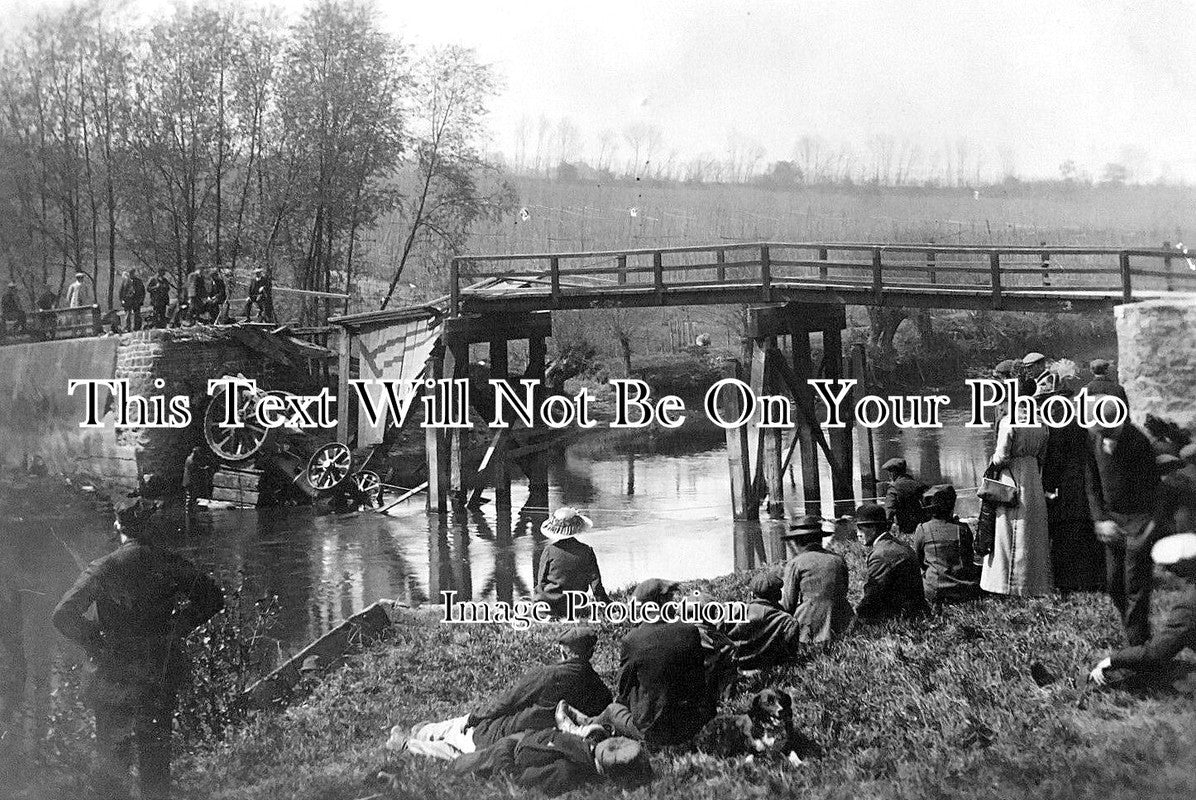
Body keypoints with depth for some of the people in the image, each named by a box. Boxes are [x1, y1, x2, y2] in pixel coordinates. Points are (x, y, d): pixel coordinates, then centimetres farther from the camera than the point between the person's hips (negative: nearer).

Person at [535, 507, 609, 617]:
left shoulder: (549, 551, -6)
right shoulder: (587, 551, -2)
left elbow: (541, 581, 2)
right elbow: (595, 581, 2)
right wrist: (606, 602, 11)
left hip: (551, 603, -2)